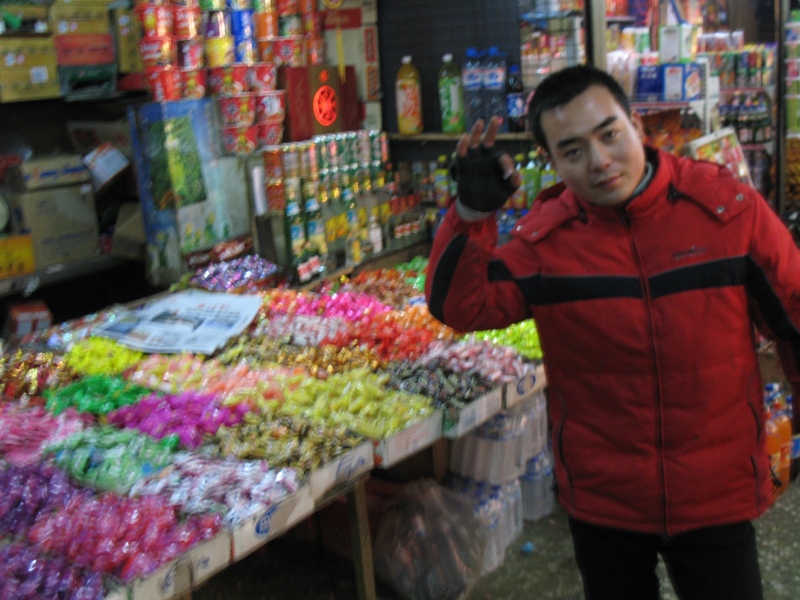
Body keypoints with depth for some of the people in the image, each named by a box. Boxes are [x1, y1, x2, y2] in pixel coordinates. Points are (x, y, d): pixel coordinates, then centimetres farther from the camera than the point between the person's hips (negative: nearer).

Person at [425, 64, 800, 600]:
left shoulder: (729, 208, -11)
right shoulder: (545, 238, -9)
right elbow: (460, 306, -10)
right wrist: (473, 212, -23)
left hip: (717, 494, -1)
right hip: (601, 499, 1)